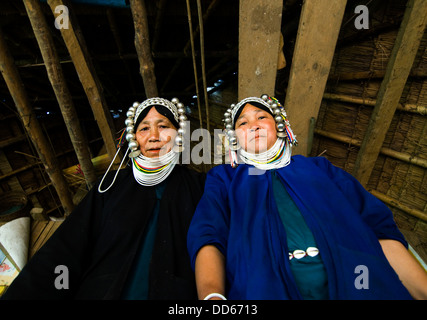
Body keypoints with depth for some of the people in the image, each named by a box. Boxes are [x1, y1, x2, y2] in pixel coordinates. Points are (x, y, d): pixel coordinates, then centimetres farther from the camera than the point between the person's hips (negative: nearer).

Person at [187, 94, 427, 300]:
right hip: (266, 288, -2)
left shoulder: (318, 169, 16)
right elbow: (208, 237, -4)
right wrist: (212, 295, -22)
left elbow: (380, 228, 10)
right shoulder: (224, 178, 11)